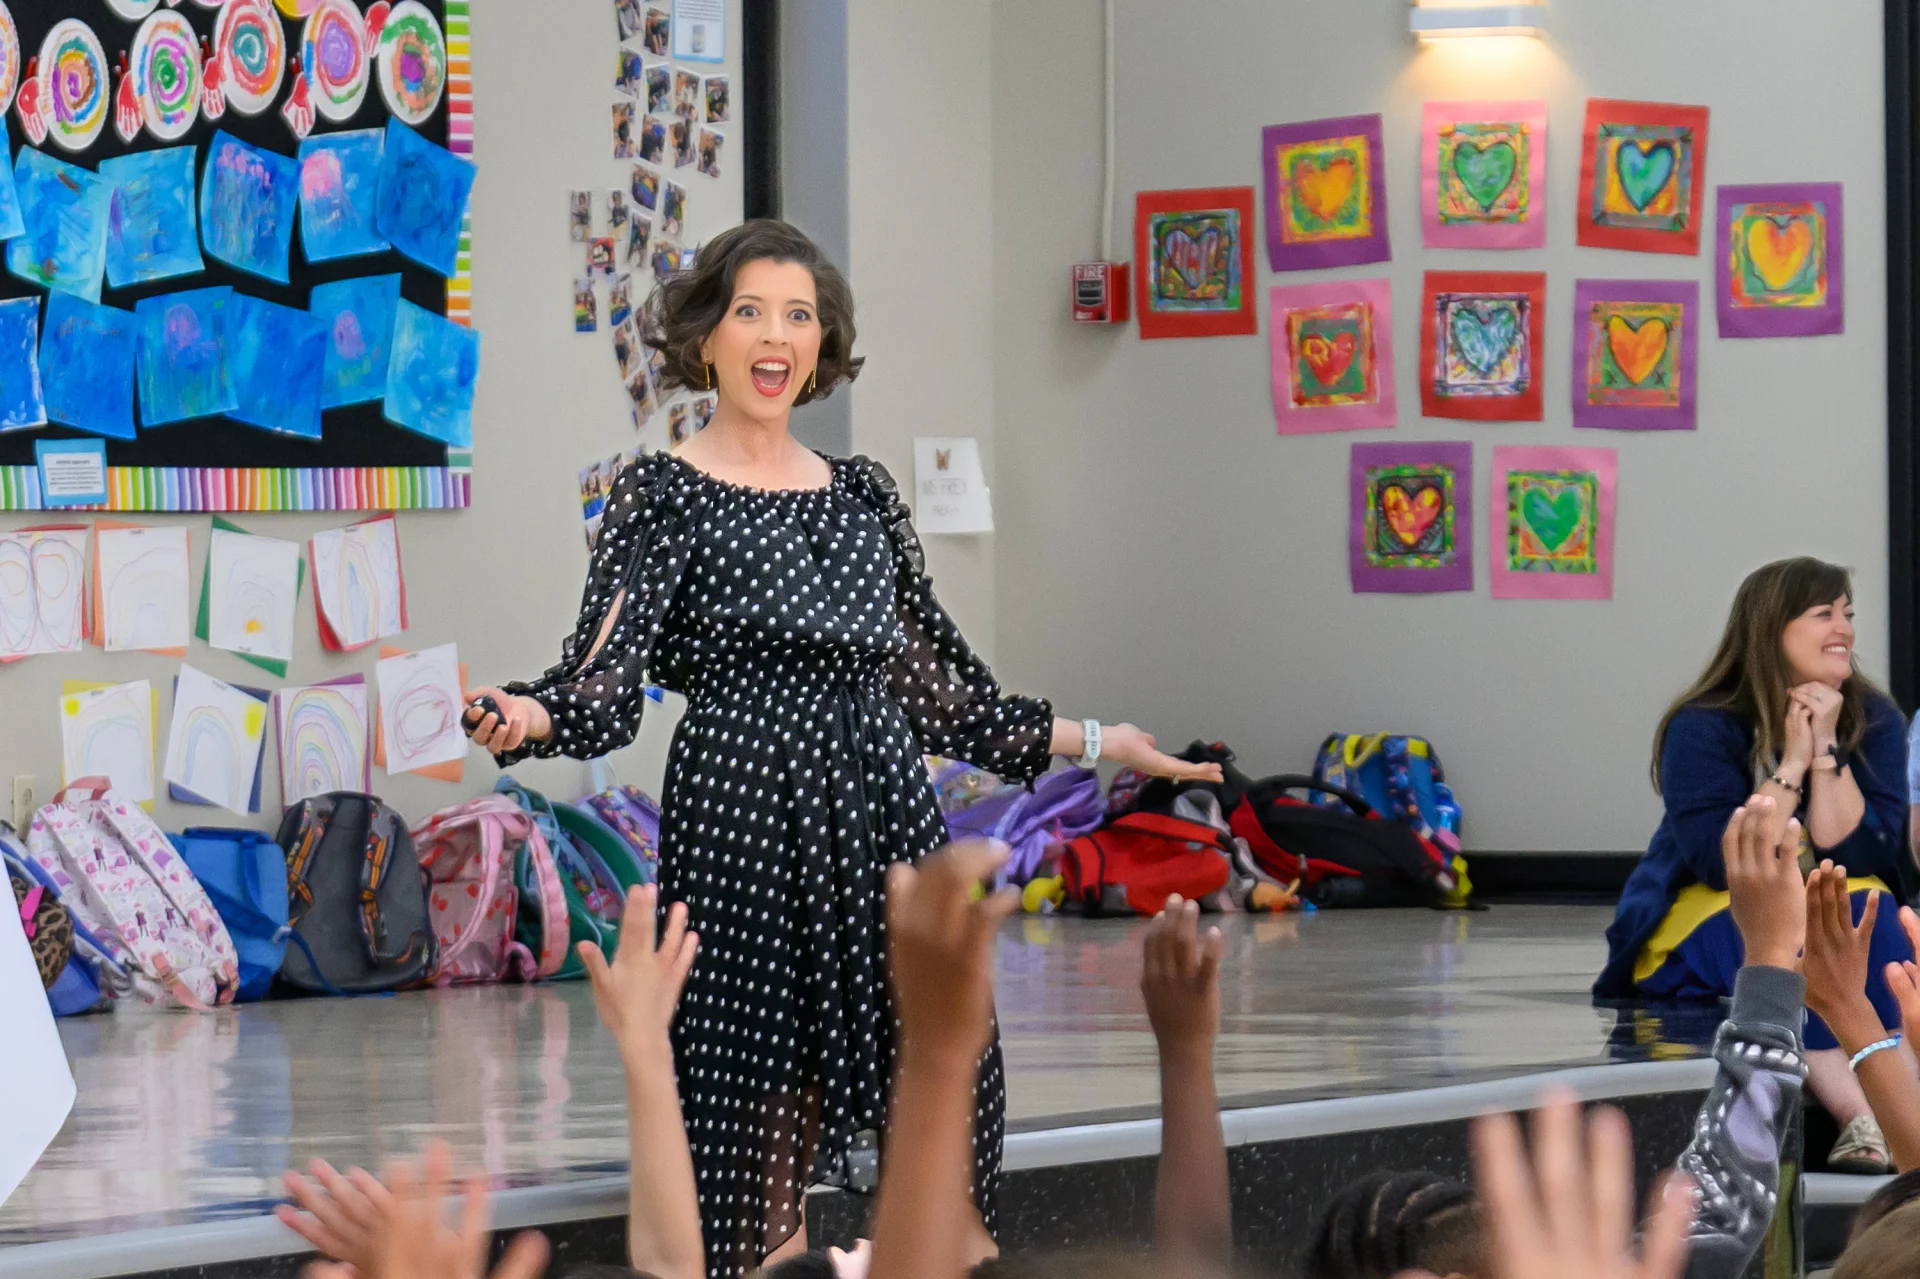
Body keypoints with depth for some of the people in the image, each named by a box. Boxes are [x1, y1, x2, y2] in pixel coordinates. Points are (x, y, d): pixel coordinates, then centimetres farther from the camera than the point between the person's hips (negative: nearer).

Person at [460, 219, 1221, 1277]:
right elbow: (605, 680, -9)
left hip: (885, 818, 5)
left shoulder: (862, 493, 17)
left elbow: (932, 687, 22)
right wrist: (523, 718, -30)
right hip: (747, 829, -5)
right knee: (763, 1096, -9)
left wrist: (1092, 742, 24)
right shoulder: (665, 496, 2)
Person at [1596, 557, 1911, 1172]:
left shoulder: (1875, 722, -1)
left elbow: (1864, 858, -10)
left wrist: (1827, 752, -18)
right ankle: (1865, 1116, -54)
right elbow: (1722, 866, -21)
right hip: (1704, 923, -3)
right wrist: (1791, 765, -21)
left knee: (1871, 917, -31)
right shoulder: (1704, 728, -11)